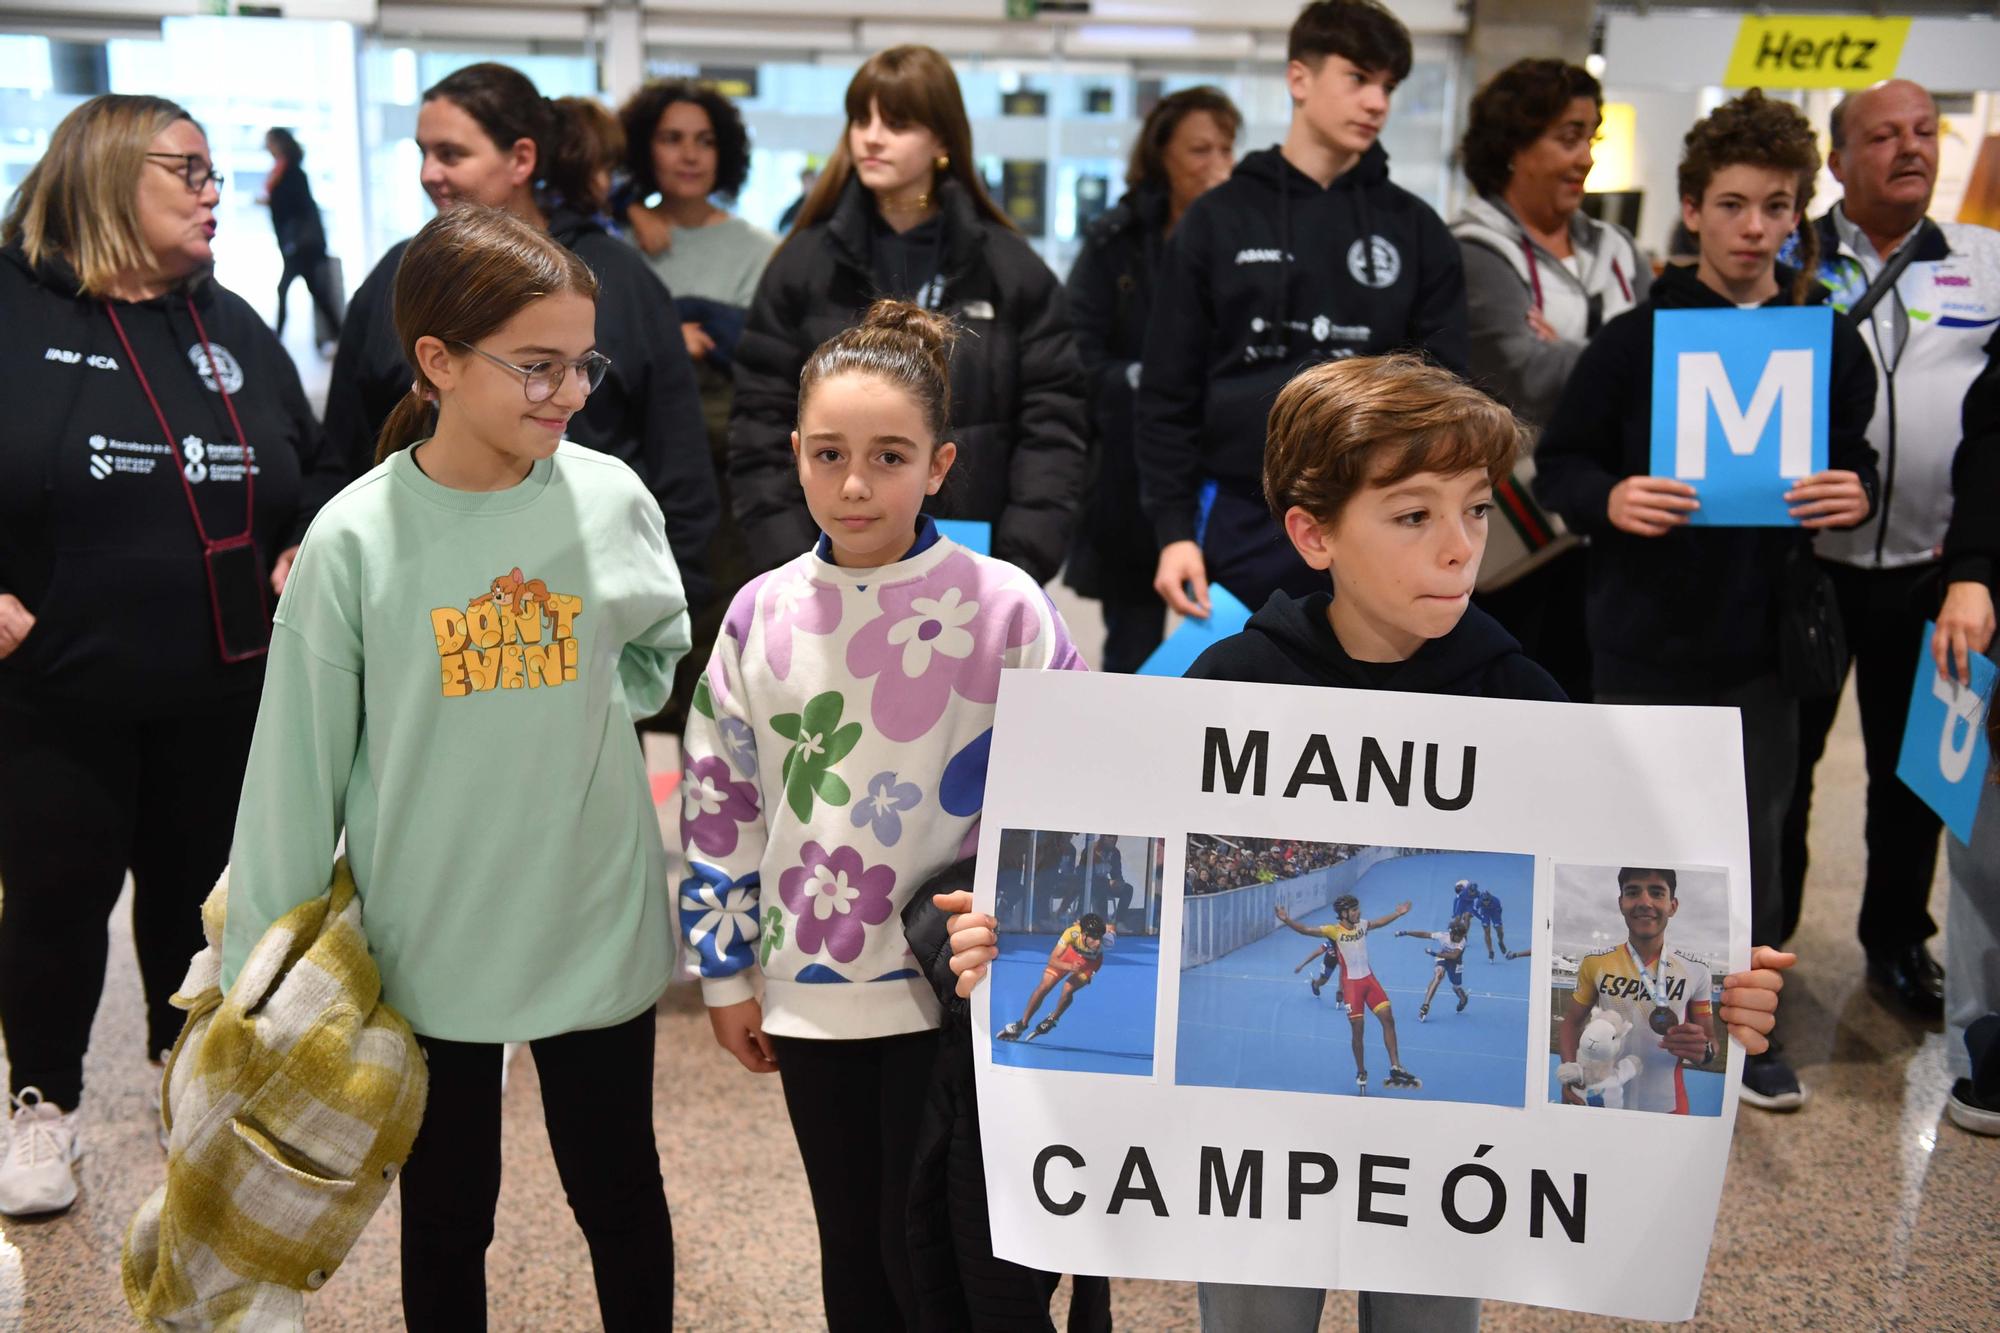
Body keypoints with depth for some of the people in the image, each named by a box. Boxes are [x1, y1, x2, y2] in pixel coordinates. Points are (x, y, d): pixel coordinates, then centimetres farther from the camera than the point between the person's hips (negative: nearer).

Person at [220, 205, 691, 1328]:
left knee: (621, 1198, 16)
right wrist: (260, 976, -1)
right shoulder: (355, 539, -12)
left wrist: (574, 710, -6)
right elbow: (297, 769, -5)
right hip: (428, 943, -1)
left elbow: (659, 654, 12)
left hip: (596, 928, 1)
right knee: (447, 1218, 17)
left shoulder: (613, 500, -8)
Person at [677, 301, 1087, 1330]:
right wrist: (726, 971, 7)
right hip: (810, 985, 4)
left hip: (951, 984, -3)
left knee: (924, 1244, 6)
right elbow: (719, 801, 5)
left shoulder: (1003, 608, -12)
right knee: (849, 1243, 19)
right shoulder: (762, 614, -2)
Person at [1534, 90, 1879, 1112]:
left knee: (1751, 831, 10)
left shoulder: (1830, 344, 3)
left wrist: (1856, 495, -11)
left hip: (1765, 635, 2)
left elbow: (1857, 462, 12)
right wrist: (1610, 499, -24)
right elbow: (1558, 464, -3)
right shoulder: (1634, 339, -5)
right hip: (1645, 635, -2)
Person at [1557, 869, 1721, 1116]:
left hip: (1666, 1106, 0)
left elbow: (1710, 1043, 2)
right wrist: (1569, 1074, -14)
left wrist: (1702, 1050, -22)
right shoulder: (1595, 964, -5)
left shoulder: (1695, 973, -5)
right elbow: (1572, 1022, 5)